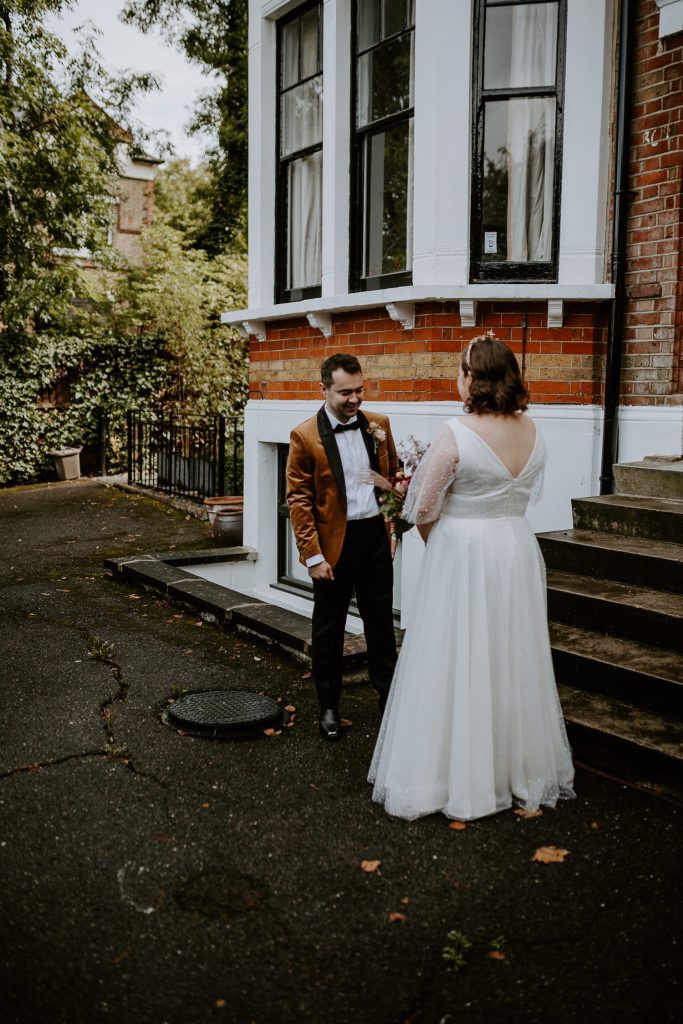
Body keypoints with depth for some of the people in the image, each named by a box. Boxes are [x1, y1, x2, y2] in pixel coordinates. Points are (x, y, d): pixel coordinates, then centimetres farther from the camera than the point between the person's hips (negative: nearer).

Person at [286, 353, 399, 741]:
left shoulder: (379, 425, 3)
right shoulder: (305, 436, -9)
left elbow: (393, 472, 16)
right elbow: (298, 500, -9)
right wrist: (313, 556, -13)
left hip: (375, 537, 3)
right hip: (334, 543, -3)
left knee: (381, 622, 13)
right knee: (329, 628, 11)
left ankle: (389, 698, 28)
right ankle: (329, 706, 27)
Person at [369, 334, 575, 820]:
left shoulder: (457, 433, -17)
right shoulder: (533, 431, 1)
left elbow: (424, 510, -12)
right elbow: (527, 491, 11)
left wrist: (437, 546, 7)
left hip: (464, 555, -6)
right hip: (519, 549, 6)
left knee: (457, 664, 6)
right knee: (513, 661, 17)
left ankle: (458, 777, 17)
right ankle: (522, 766, 32)